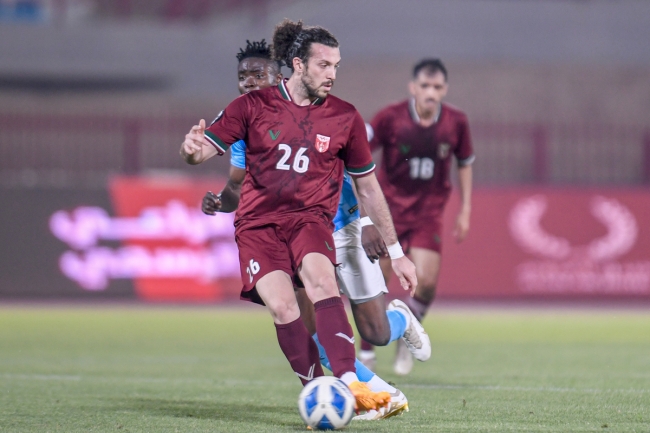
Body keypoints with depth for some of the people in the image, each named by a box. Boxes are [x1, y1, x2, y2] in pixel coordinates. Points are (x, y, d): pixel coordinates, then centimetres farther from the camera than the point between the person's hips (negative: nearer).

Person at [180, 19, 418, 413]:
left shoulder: (345, 118, 6)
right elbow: (203, 150, 2)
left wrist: (396, 251, 15)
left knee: (321, 279, -32)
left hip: (310, 218, 0)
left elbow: (368, 187, 14)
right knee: (282, 306, -25)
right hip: (259, 223, 0)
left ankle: (351, 385, -43)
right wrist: (193, 148, -25)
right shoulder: (254, 106, 1)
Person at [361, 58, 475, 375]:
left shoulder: (456, 122, -7)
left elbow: (465, 162, 10)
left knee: (426, 281, -12)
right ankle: (366, 354, 13)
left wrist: (465, 210, 9)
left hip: (428, 212, 1)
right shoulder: (390, 118, -15)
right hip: (388, 208, -1)